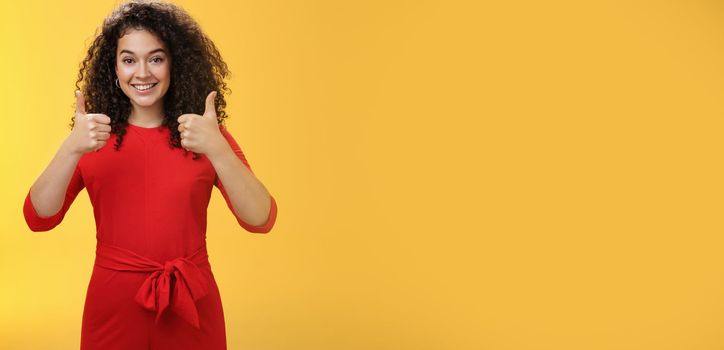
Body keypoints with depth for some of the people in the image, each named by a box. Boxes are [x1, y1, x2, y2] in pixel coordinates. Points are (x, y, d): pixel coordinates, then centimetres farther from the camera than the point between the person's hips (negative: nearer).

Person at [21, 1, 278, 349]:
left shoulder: (207, 135, -5)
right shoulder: (94, 136, -1)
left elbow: (260, 220, -16)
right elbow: (39, 218, -9)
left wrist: (216, 149, -30)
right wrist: (71, 150, -25)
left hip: (190, 306, 0)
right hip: (114, 304, 1)